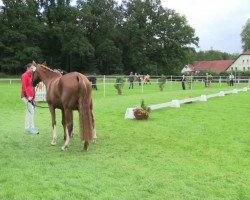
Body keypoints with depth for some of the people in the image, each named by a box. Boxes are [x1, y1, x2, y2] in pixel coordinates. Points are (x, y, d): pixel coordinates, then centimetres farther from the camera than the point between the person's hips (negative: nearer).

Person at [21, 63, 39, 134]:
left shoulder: (30, 75, 16)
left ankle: (27, 128, 17)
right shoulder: (25, 76, -10)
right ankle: (32, 128, -7)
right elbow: (24, 87, -17)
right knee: (31, 111, -11)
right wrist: (28, 96, -22)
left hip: (30, 96, 9)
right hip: (26, 96, -9)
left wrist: (33, 96, 15)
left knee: (28, 112, 11)